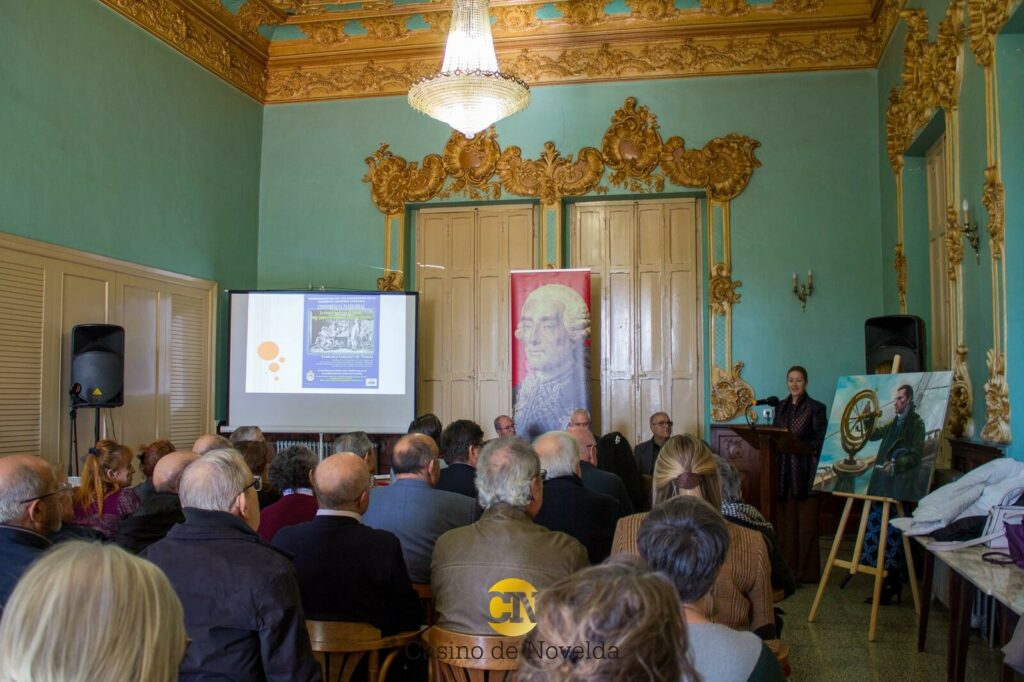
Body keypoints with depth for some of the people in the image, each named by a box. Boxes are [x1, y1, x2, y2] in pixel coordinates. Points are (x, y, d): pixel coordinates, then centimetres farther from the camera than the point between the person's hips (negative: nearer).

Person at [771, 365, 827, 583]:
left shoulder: (816, 408, -3)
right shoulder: (781, 407, 14)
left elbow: (821, 441, -7)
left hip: (806, 471, -5)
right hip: (784, 469, 5)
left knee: (806, 521, -2)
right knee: (786, 520, 7)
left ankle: (807, 571, 5)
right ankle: (787, 569, 14)